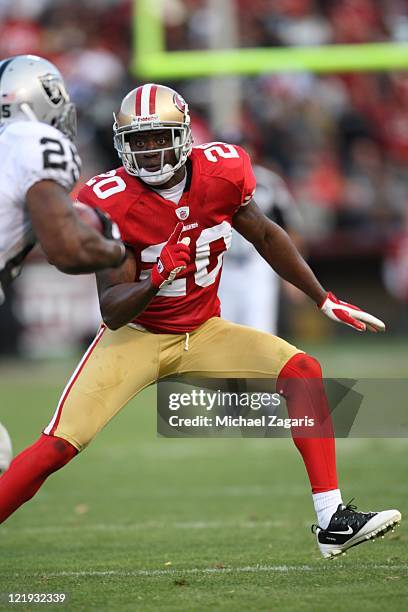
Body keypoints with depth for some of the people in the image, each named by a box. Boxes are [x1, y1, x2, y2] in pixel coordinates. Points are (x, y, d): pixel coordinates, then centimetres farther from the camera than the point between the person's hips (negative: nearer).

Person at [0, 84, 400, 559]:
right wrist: (157, 278, -40)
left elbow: (265, 236, 8)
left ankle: (334, 523, -14)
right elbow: (111, 312, -20)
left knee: (303, 372, -15)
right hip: (136, 336, -4)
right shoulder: (112, 202, -21)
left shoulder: (220, 172, -11)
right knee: (58, 446, -18)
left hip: (202, 333, 4)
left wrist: (325, 301, 14)